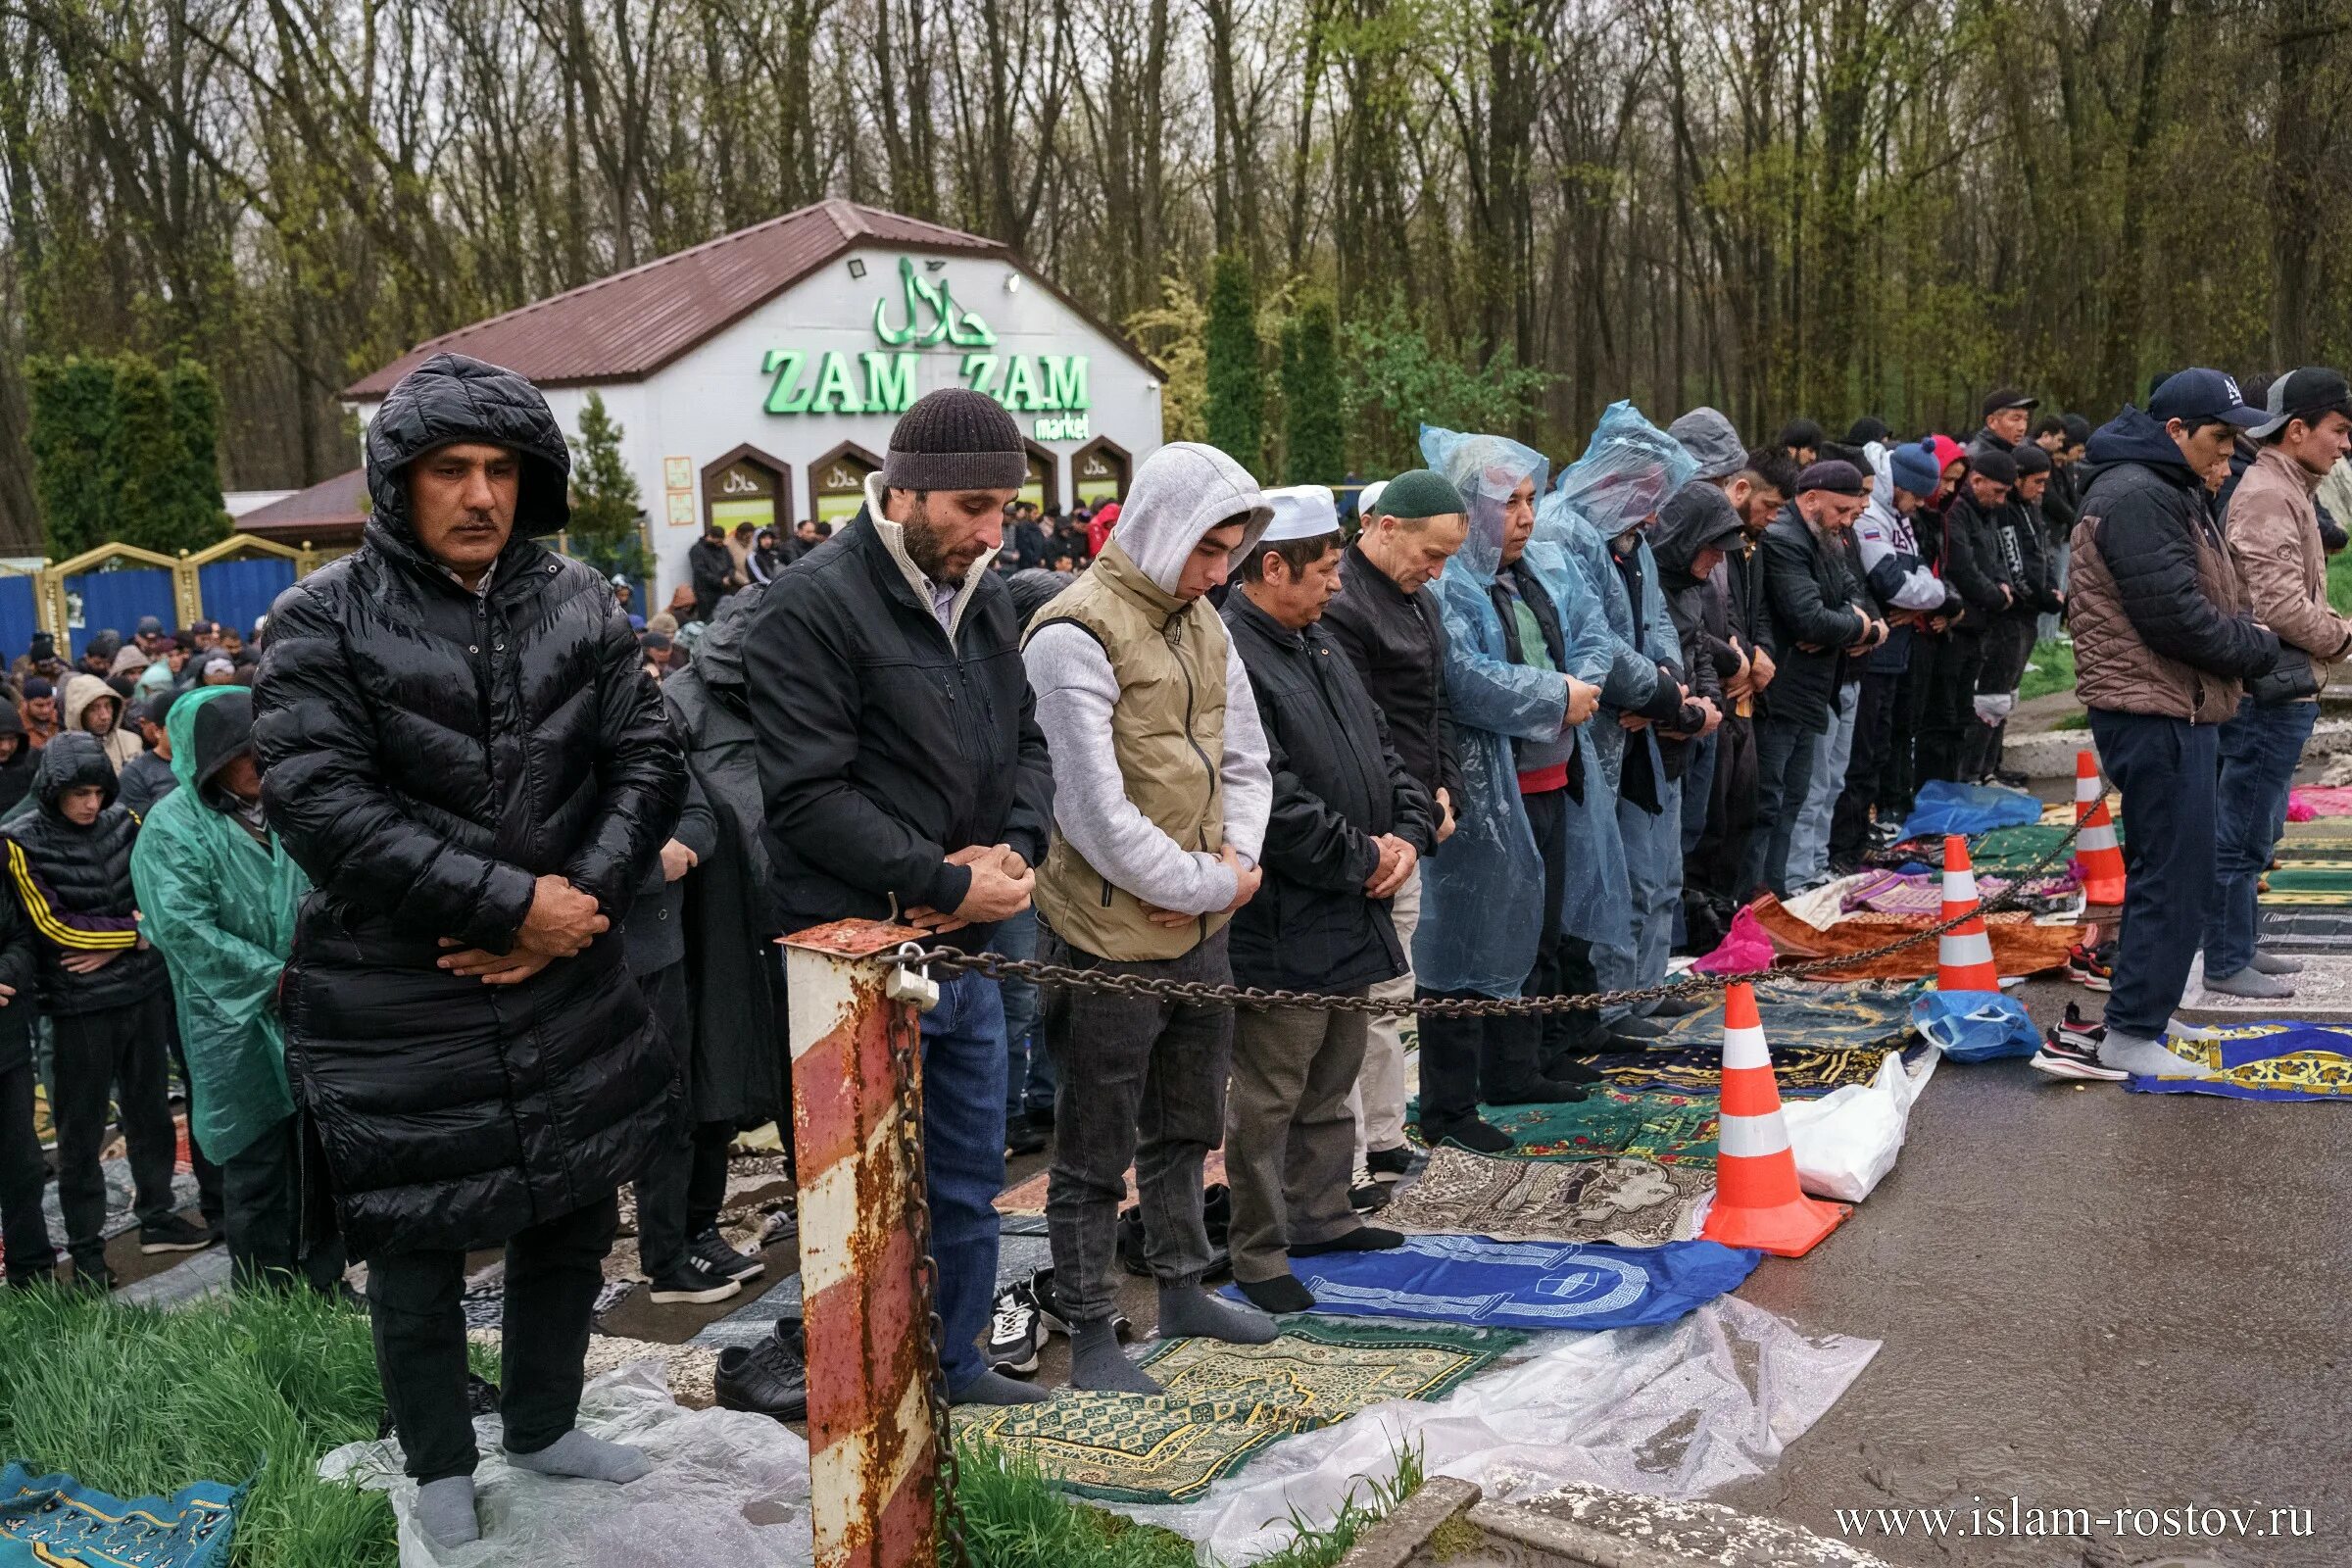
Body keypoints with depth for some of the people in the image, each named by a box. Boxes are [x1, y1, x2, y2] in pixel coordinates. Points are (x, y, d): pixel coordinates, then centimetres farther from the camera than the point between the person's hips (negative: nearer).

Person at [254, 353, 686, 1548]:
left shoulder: (579, 605, 2)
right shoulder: (325, 620, -10)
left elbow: (646, 764, 1)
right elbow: (319, 804, -19)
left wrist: (578, 905, -15)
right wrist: (509, 902, -21)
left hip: (565, 987, 4)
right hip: (391, 1005, -4)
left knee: (572, 1218, 18)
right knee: (417, 1248, 10)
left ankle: (544, 1425, 41)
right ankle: (441, 1467, 34)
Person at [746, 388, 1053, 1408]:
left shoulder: (983, 597, 11)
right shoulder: (811, 605, -14)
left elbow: (1027, 744, 16)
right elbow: (809, 795, -19)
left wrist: (1015, 850, -4)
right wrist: (949, 882, -17)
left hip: (968, 949, 8)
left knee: (970, 1178, 19)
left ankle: (955, 1365, 37)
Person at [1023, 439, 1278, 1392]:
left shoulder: (1200, 622, 9)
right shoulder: (1077, 634, -18)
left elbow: (1244, 760, 16)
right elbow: (1096, 813, -23)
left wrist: (1238, 857, -3)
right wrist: (1212, 885, -14)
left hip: (1201, 930, 8)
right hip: (1110, 941, -8)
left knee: (1184, 1129, 23)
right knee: (1094, 1154, 7)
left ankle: (1182, 1289, 40)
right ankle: (1091, 1335, 20)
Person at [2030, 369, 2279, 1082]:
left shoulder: (2172, 492, 17)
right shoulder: (2136, 496, -17)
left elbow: (2209, 598, 19)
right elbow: (2175, 617, -23)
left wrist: (2249, 639, 0)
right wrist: (2259, 649, -9)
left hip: (2177, 710, 11)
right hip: (2156, 712, -11)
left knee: (2167, 872, 17)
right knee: (2176, 881, -7)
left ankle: (2137, 1018, 27)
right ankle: (2129, 1037, 0)